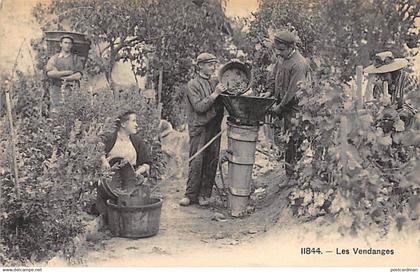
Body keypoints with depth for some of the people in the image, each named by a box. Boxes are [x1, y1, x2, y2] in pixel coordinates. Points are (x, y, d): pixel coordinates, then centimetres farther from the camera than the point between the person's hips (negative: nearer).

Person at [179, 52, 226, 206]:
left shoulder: (215, 83, 15)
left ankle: (205, 195, 14)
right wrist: (215, 94, -19)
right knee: (196, 162, -5)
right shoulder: (193, 84, -3)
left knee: (212, 162, 5)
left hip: (214, 128, 5)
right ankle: (191, 195, 4)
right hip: (199, 129, -5)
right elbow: (199, 107, -14)